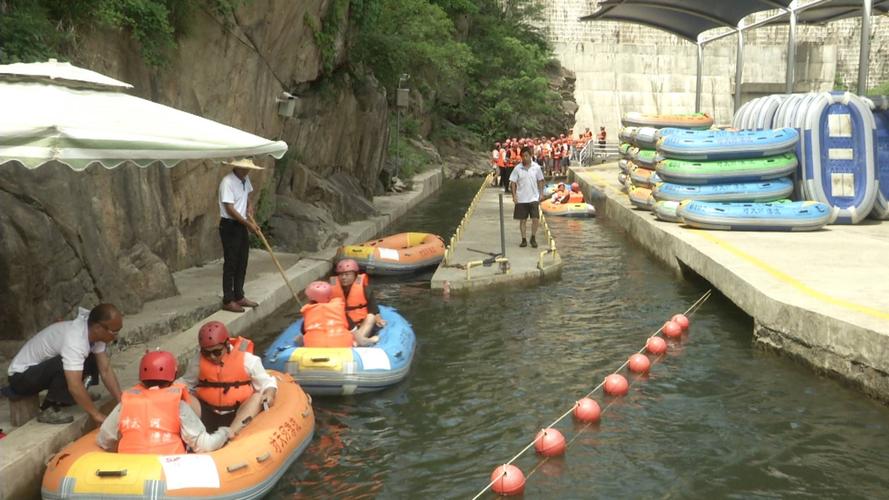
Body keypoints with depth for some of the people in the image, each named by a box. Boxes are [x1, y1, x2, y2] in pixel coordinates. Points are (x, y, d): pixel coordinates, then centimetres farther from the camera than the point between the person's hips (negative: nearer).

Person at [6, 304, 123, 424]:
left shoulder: (95, 332, -8)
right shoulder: (75, 339, -35)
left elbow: (106, 370, -6)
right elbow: (74, 385, -40)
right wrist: (96, 415, -34)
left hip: (42, 367, 9)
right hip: (21, 376, -9)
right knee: (65, 364, -33)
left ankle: (63, 396, 11)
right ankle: (48, 410, -18)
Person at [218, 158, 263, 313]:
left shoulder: (245, 180, 5)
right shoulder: (227, 182, -20)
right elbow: (230, 209, -22)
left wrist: (249, 207, 2)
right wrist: (248, 224, -19)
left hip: (241, 225, 8)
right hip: (229, 226, -8)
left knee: (242, 263, 13)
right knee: (230, 264, -3)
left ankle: (239, 296, 24)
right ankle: (228, 301, 4)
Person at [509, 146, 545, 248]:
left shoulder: (536, 167, 0)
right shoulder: (517, 168, -2)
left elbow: (540, 181, 9)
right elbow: (513, 182, 0)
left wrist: (541, 194, 3)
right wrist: (514, 195, -7)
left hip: (534, 198, 0)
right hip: (521, 199, 0)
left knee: (535, 219, -5)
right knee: (522, 220, 6)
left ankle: (533, 238, 12)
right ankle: (523, 240, 16)